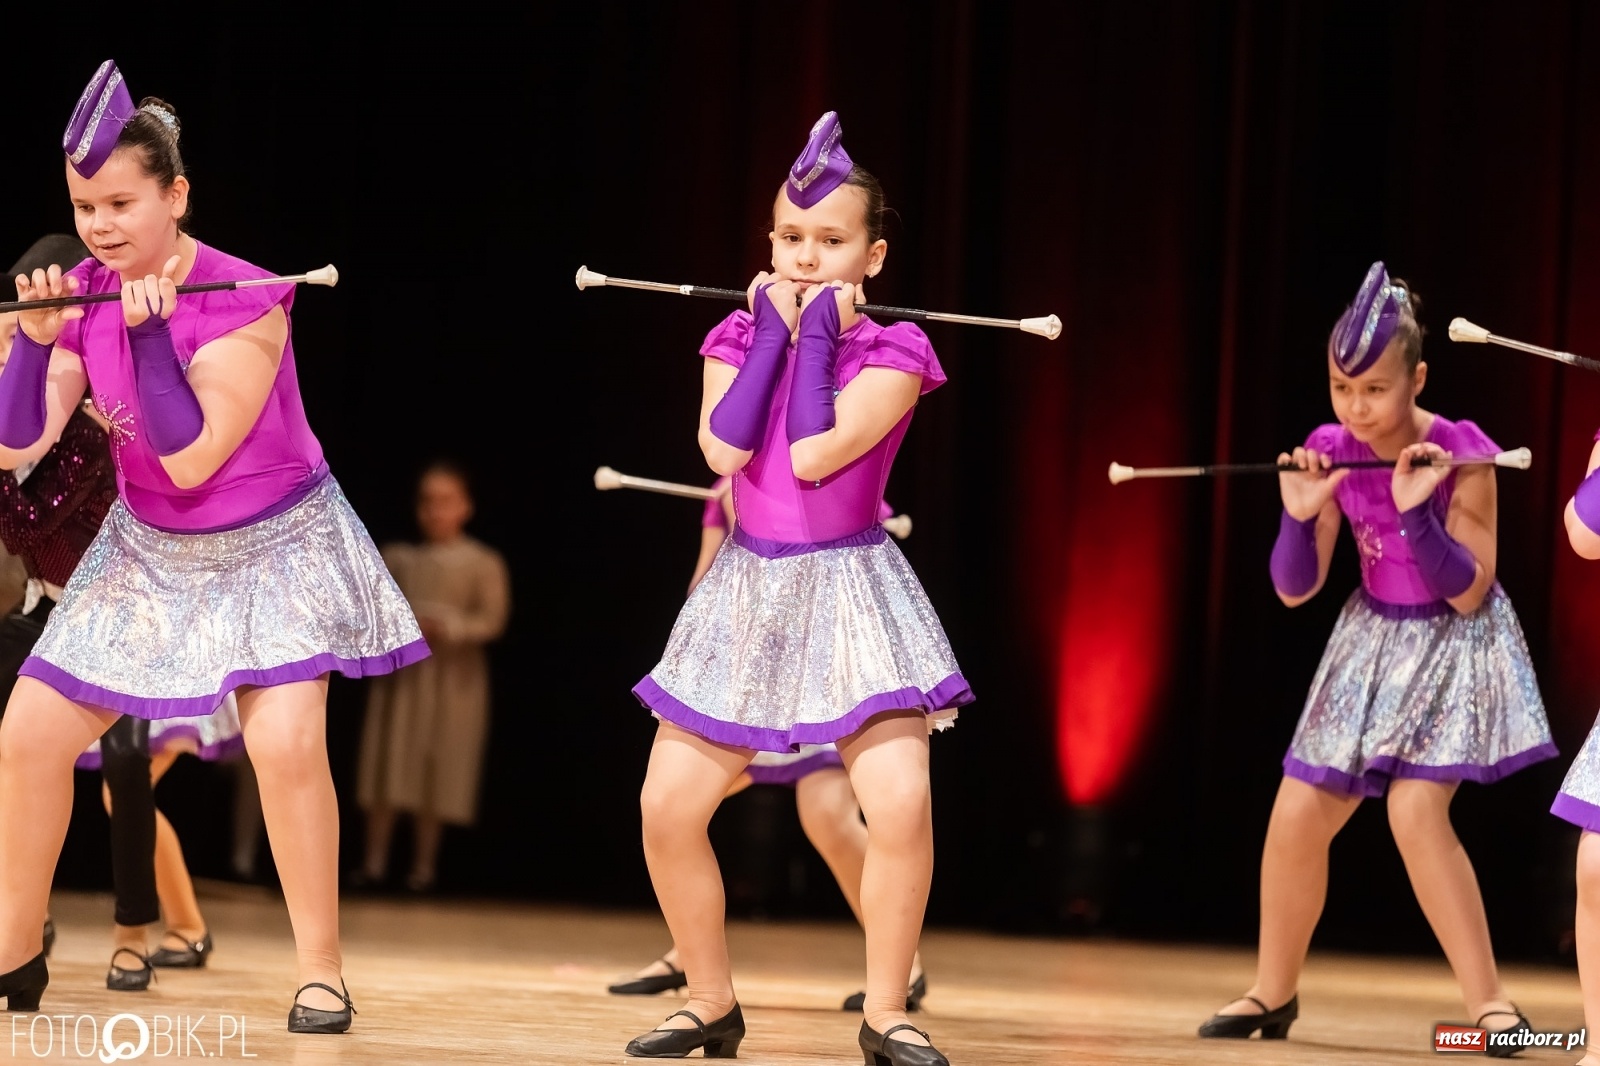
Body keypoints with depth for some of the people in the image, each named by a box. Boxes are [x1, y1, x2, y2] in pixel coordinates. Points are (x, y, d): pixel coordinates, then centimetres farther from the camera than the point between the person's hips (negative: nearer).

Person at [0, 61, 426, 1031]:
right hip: (151, 550, 5)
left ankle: (322, 971, -8)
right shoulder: (84, 296, -8)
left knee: (287, 742, -23)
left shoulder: (244, 303, -24)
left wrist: (148, 332, -33)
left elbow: (189, 458, -29)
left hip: (273, 543, -5)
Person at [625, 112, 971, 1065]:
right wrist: (775, 328, -9)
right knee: (668, 805, -4)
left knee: (900, 802, -20)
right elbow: (724, 450, -13)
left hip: (850, 589, -3)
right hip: (747, 590, 4)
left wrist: (818, 329, -13)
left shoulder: (890, 353, -6)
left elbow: (814, 454, -21)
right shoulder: (739, 339, 5)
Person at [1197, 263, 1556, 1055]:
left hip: (1454, 645, -5)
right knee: (1296, 818, 2)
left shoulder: (1460, 455, -20)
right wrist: (1301, 516, -23)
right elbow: (1294, 590, -5)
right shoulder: (1331, 454, -9)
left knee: (1416, 811, -23)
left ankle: (1490, 1003, -15)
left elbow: (1468, 594, -19)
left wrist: (1417, 512, -32)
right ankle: (1273, 993, 23)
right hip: (1372, 641, 5)